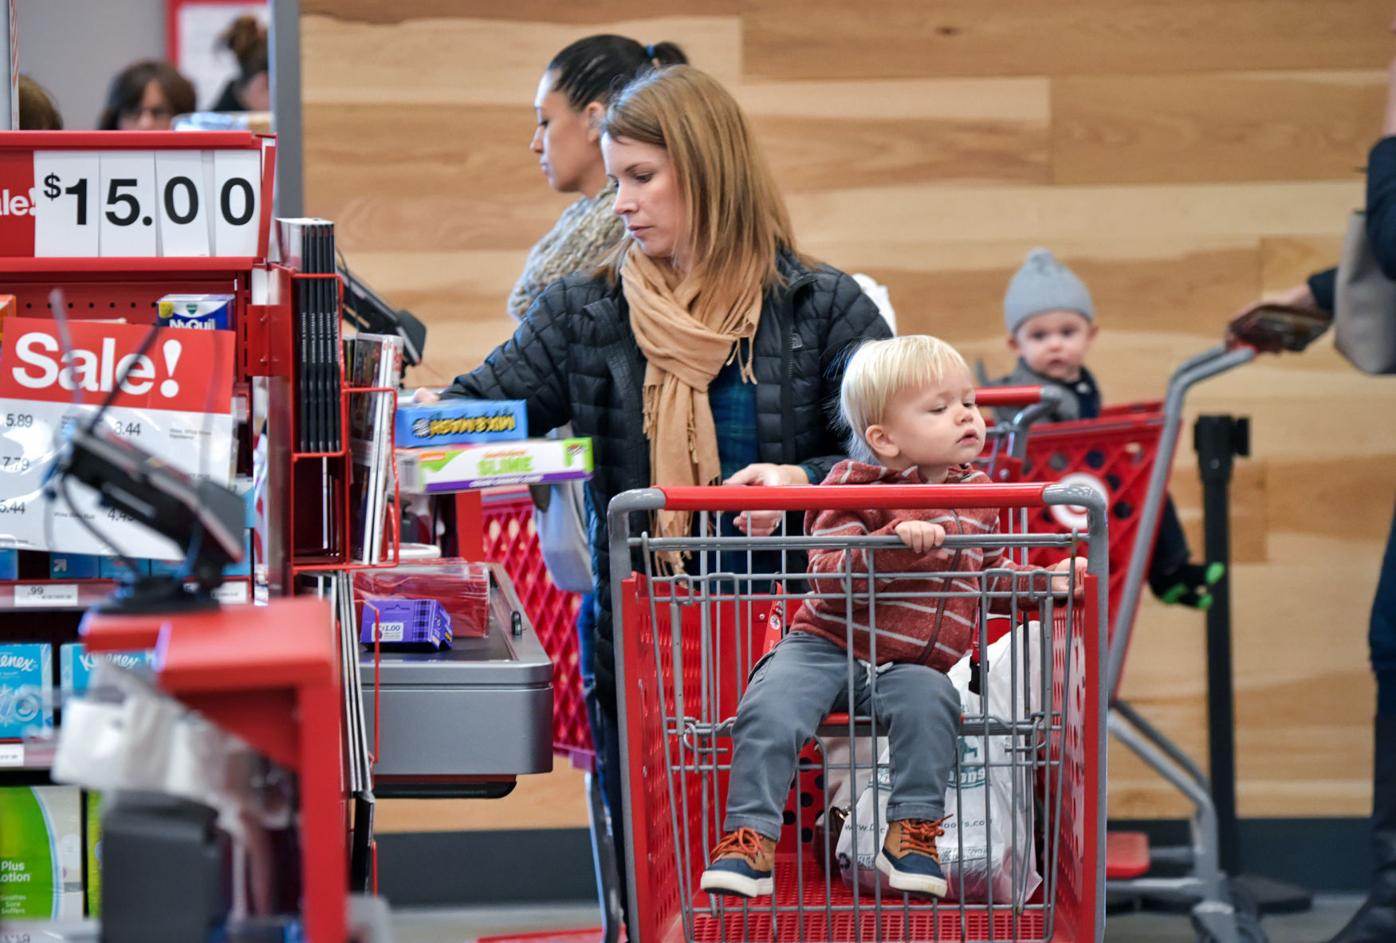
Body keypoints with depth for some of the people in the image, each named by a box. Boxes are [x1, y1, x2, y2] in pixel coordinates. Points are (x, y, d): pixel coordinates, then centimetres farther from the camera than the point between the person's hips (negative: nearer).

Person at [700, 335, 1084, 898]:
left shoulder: (977, 494, 10)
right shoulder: (856, 488, -7)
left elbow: (992, 573, 27)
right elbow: (828, 577, -20)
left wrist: (1046, 580, 10)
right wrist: (897, 540, -34)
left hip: (908, 667, 3)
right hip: (826, 646, -3)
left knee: (930, 701, -31)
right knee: (771, 708, -28)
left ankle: (913, 831, -21)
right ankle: (750, 835, -22)